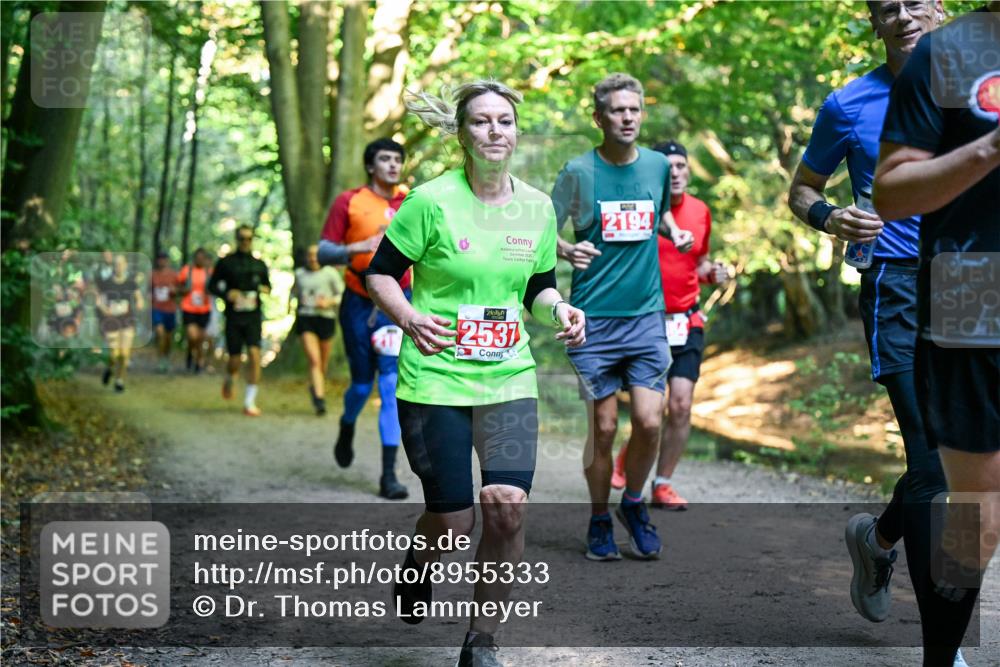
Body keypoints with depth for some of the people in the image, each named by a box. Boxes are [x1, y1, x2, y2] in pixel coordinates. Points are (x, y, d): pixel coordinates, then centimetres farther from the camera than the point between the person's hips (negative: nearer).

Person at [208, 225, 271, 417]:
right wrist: (227, 294, -11)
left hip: (253, 317, 1)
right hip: (233, 317, -1)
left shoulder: (259, 264, 11)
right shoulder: (226, 262, 4)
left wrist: (265, 289, -1)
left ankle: (249, 402, -9)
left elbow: (267, 285, 23)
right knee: (235, 360, 1)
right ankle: (229, 380, 39)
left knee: (254, 355, -14)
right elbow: (212, 286, 8)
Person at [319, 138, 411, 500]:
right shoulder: (349, 202, -3)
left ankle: (389, 474, -6)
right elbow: (323, 253, -6)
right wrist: (358, 248, -20)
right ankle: (346, 429, 43)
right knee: (362, 384, 7)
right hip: (359, 304, -1)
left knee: (394, 385, -9)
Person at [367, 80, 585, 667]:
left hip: (510, 380, 3)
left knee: (508, 507, -12)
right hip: (434, 381, -3)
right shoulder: (432, 201, -9)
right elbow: (380, 272, -2)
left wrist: (560, 309, -4)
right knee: (453, 523, -2)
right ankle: (417, 565, 38)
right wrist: (408, 316, -20)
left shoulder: (537, 207, 5)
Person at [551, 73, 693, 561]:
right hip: (594, 318, -2)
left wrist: (675, 233, 5)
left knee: (648, 421, -6)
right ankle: (599, 518, 21)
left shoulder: (657, 165, 6)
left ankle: (633, 502, 20)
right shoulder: (580, 171, -5)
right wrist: (566, 250, -20)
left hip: (647, 314, 3)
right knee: (604, 425, 1)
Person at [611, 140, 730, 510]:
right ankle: (627, 456, 28)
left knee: (681, 406, -4)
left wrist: (712, 272, 2)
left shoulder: (700, 211, 8)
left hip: (685, 322, 4)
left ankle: (663, 484, 11)